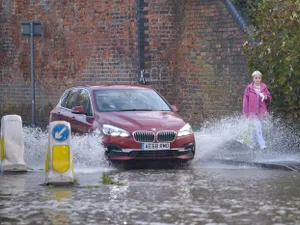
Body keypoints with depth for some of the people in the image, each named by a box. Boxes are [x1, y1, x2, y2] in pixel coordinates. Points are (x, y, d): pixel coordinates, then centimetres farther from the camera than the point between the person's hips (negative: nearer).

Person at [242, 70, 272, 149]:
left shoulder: (264, 87, 6)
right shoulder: (249, 88, -4)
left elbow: (269, 99, 12)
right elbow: (245, 100, -2)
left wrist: (266, 97, -12)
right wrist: (246, 112, -4)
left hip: (261, 112, 4)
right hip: (253, 112, -4)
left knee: (255, 129, 13)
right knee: (258, 127, -15)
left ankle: (251, 144, 27)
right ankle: (262, 145, -18)